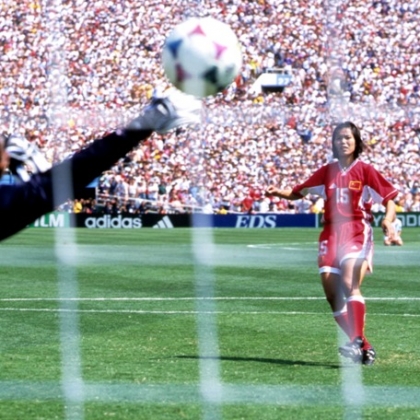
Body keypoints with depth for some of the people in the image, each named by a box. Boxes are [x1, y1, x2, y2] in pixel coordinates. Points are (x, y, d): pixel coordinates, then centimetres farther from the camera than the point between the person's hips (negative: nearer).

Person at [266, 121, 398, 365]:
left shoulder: (365, 170, 1)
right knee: (332, 294, -1)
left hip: (357, 232, -5)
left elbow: (389, 199, -1)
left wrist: (388, 220, -21)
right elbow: (298, 192, 19)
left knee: (350, 284, -27)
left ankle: (357, 342, -34)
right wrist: (278, 193, -1)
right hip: (331, 233, 5)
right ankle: (364, 349, 8)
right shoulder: (327, 172, 13)